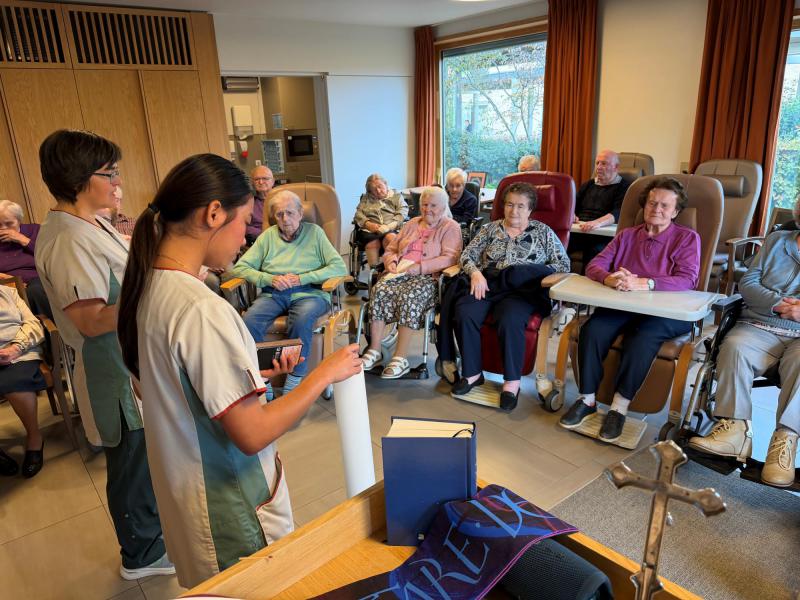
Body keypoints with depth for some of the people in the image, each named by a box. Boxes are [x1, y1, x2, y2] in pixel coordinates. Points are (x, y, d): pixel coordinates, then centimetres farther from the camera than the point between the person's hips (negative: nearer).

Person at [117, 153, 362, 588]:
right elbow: (253, 434, -27)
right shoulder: (201, 308, -30)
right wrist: (325, 374, -17)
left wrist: (258, 375, 7)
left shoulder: (150, 286, -2)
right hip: (228, 509, -8)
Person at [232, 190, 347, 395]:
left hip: (309, 293, -2)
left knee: (302, 319, -36)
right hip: (273, 293, 2)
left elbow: (339, 267, -1)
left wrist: (302, 278, -9)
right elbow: (240, 267, 11)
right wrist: (270, 279, -7)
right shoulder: (268, 235, 18)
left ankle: (295, 378, -22)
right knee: (250, 320, -29)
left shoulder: (314, 232, 11)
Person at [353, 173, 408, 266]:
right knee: (373, 243, -34)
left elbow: (402, 214, 5)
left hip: (391, 230, -1)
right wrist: (368, 224, -10)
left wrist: (390, 226, -14)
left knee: (390, 238, -37)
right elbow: (358, 214, 12)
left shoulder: (397, 196, 21)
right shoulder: (366, 198, 27)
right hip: (369, 230, 1)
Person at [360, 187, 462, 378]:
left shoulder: (451, 227, 9)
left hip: (428, 276, -5)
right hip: (399, 272, 5)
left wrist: (420, 267, -17)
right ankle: (374, 351, -26)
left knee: (408, 296, -36)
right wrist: (391, 262, 2)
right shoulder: (411, 224, 27)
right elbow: (390, 250, 27)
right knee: (379, 290, -27)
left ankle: (401, 358, -32)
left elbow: (450, 257, -7)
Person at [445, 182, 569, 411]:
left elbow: (563, 265, 8)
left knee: (510, 320, -35)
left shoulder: (543, 232, 14)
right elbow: (467, 255, 14)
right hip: (487, 286, 3)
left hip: (521, 290, -2)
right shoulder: (490, 228, 20)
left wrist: (534, 273, -9)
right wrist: (475, 273, -8)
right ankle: (472, 373, -12)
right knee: (464, 313, -27)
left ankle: (512, 381, -20)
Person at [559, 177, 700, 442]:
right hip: (622, 306, 3)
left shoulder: (687, 238, 7)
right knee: (592, 329, -27)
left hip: (666, 312, -3)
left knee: (642, 338, -36)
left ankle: (620, 408, -21)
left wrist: (643, 284, -26)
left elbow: (688, 280, -10)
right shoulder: (626, 235, 18)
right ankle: (587, 400, -13)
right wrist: (610, 278, -20)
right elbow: (594, 265, 6)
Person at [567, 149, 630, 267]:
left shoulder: (623, 187, 6)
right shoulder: (588, 185, 27)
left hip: (603, 235, -4)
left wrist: (597, 223, -30)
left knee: (595, 251, -38)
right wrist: (571, 214, -1)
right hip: (577, 231, 4)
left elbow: (618, 213, -10)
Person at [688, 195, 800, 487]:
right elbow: (748, 282, 8)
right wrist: (777, 303, -11)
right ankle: (735, 429, -33)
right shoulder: (776, 241, 18)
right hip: (759, 327, 2)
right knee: (735, 346, -30)